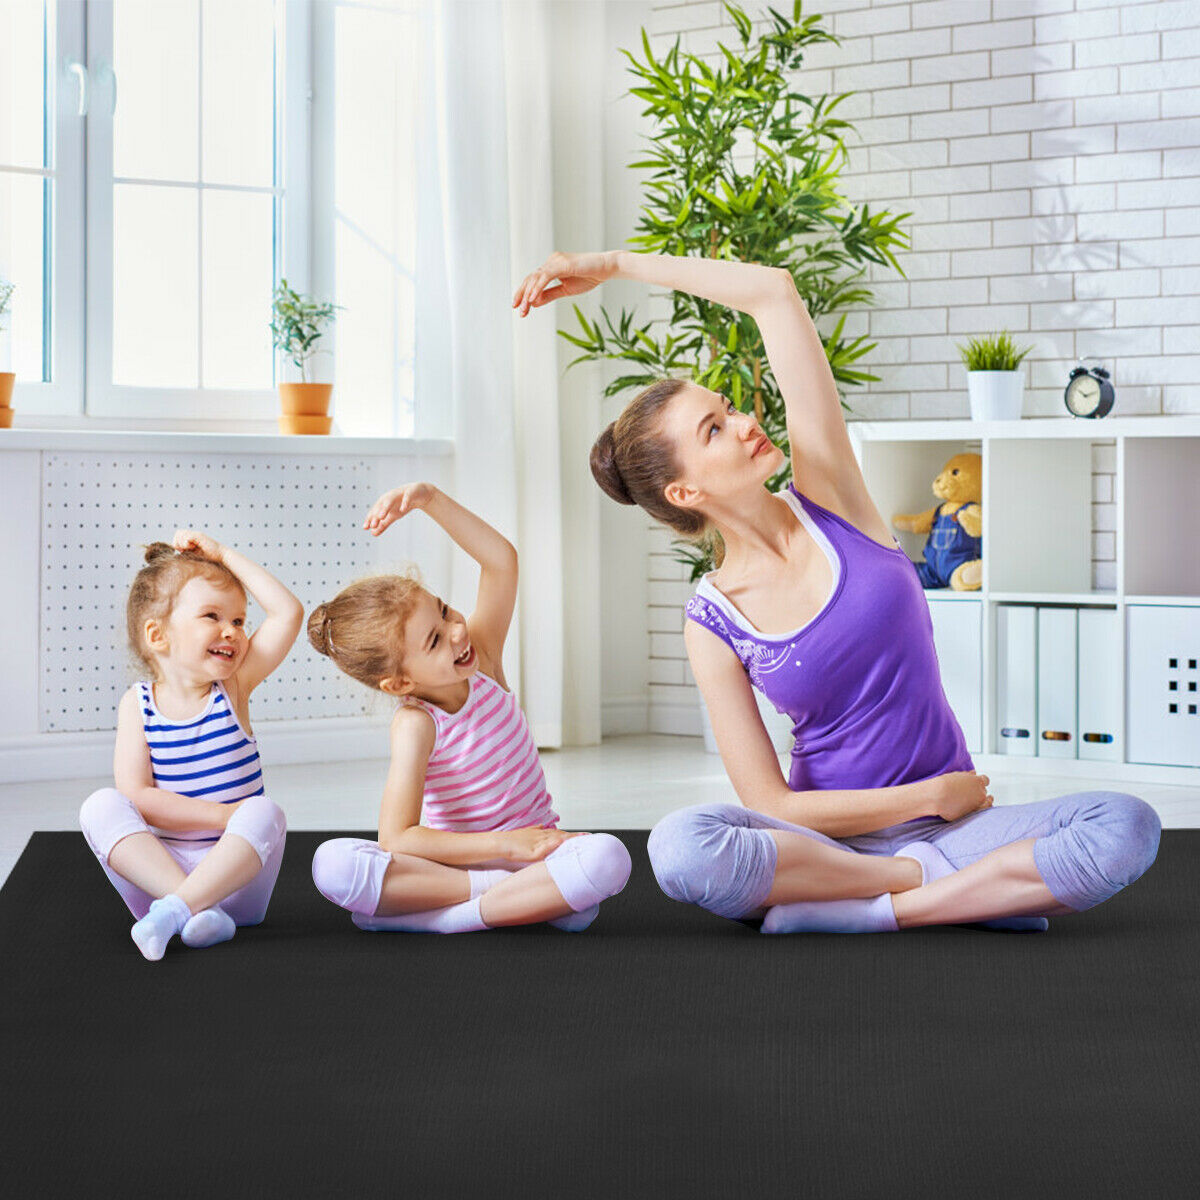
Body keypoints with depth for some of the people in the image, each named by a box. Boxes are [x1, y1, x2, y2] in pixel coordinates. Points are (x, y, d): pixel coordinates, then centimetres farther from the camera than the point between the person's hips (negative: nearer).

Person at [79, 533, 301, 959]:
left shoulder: (232, 687, 2)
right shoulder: (138, 704, 0)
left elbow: (288, 612, -7)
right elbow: (135, 795, -10)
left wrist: (223, 554, -3)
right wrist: (221, 815, -18)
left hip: (234, 877, 0)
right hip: (159, 872, 0)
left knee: (265, 813, -27)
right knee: (101, 807, -22)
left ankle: (176, 909, -36)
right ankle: (198, 910, -34)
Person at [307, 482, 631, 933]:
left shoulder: (483, 658, -3)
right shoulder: (416, 724, -14)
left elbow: (501, 559, -12)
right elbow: (396, 838, -23)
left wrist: (429, 498, -23)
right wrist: (506, 844, -23)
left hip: (533, 849, 2)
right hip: (452, 859, -2)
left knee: (608, 858, -32)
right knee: (331, 863, -32)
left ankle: (438, 918, -28)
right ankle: (534, 898, -33)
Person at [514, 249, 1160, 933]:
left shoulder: (828, 498, 0)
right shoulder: (714, 625, -4)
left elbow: (773, 293, -6)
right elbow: (771, 807, -7)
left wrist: (617, 265, -3)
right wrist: (932, 797, -8)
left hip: (949, 819, 2)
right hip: (827, 839, -2)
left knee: (1128, 826, -26)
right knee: (680, 848, -35)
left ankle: (871, 911, -23)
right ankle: (948, 883, -21)